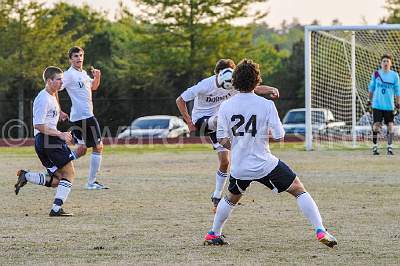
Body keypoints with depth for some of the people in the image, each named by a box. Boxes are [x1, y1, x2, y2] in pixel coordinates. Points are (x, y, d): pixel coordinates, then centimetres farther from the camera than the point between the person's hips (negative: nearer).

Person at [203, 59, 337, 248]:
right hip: (264, 165, -4)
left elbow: (222, 139, -1)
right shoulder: (266, 105, -11)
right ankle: (320, 231, -5)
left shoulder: (225, 106, -3)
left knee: (232, 198, 30)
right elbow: (279, 135, -10)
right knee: (299, 190, 5)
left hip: (238, 167, 4)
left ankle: (213, 234, 36)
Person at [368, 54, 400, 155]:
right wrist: (369, 99, 11)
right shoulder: (376, 74, 1)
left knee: (390, 126, -1)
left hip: (389, 106, 0)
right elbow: (371, 88, 11)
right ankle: (375, 147, 5)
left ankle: (390, 147, 7)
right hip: (377, 105, 0)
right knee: (376, 125, -3)